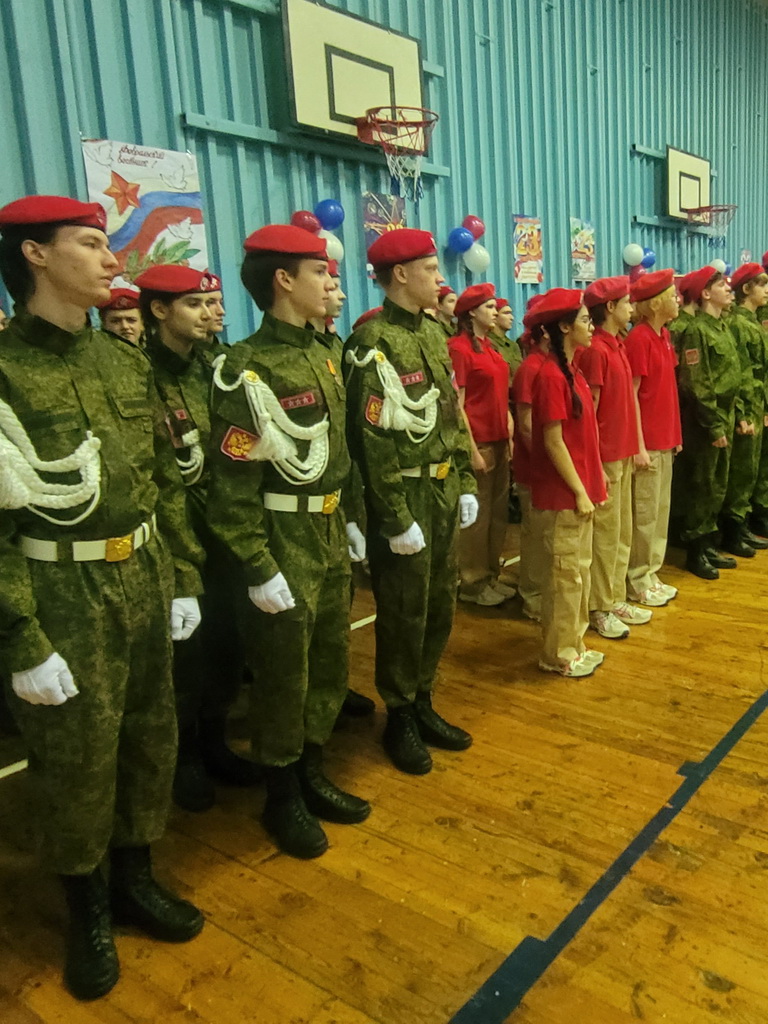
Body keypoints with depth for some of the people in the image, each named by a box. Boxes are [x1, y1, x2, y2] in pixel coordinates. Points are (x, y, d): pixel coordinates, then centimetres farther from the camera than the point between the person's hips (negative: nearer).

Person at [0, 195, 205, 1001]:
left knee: (151, 737, 17)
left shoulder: (124, 360, 6)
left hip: (143, 581, 6)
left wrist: (184, 578, 9)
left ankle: (135, 879, 40)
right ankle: (87, 911, 33)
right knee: (76, 760, 9)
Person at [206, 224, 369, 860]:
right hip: (284, 541, -8)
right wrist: (259, 569, -18)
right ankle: (282, 796, 27)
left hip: (329, 534, 8)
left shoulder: (323, 356, 9)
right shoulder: (248, 370, -16)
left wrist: (352, 521, 14)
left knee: (331, 661, 17)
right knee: (283, 673, 7)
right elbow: (233, 484, -18)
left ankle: (312, 774, 37)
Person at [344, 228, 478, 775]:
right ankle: (400, 718, 24)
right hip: (406, 498, -8)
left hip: (445, 493, 8)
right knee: (404, 615, 5)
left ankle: (424, 704, 33)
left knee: (440, 606, 16)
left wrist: (467, 483, 11)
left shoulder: (434, 333, 11)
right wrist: (397, 518, -18)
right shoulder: (374, 343, -15)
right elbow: (375, 439, -19)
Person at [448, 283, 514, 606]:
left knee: (498, 511, 13)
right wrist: (471, 449, -17)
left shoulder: (489, 346, 13)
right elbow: (456, 404, -15)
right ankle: (472, 583, 14)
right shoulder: (459, 348, -12)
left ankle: (491, 576, 25)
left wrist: (509, 436, 13)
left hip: (499, 440, 8)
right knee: (477, 514, 1)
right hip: (478, 441, -8)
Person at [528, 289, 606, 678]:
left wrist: (593, 481, 14)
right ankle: (558, 654, 15)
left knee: (580, 569, 16)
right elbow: (553, 442, -19)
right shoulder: (551, 375, -17)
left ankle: (573, 644, 29)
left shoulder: (572, 371, 12)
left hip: (580, 488, 9)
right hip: (562, 494, -9)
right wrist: (579, 491, -16)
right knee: (565, 573, 1)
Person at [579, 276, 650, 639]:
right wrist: (596, 462, -17)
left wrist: (637, 446, 15)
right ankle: (599, 609, 12)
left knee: (623, 532, 15)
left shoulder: (619, 345, 12)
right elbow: (589, 410, -16)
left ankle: (616, 599, 27)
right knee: (605, 534, 0)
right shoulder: (595, 350, -15)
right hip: (605, 456, -9)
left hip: (624, 453, 9)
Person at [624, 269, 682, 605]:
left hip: (665, 439, 9)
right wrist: (639, 445, -18)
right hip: (646, 442, -9)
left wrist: (675, 434, 13)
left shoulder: (664, 335, 11)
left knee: (661, 510, 15)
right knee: (644, 514, 1)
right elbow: (631, 395, -16)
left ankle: (651, 574, 26)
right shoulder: (638, 338, -14)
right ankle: (637, 581, 14)